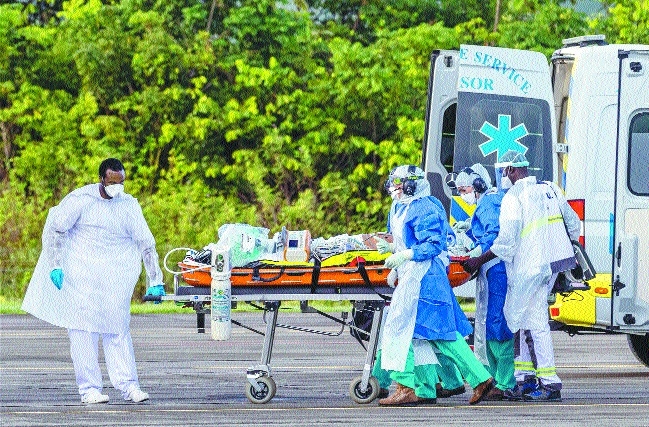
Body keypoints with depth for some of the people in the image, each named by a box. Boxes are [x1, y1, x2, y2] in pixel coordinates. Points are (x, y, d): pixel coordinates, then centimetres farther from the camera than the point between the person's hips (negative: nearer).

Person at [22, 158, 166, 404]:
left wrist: (155, 281, 0)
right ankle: (89, 389, -3)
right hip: (80, 273, -2)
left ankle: (128, 385, 1)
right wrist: (55, 266, -10)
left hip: (114, 278, 2)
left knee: (118, 328, -1)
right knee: (83, 329, -4)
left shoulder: (129, 205, 1)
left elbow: (146, 243, 3)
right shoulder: (81, 199, -8)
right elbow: (54, 228, -4)